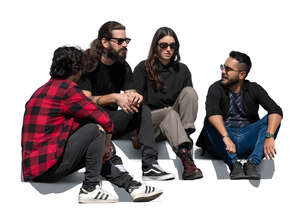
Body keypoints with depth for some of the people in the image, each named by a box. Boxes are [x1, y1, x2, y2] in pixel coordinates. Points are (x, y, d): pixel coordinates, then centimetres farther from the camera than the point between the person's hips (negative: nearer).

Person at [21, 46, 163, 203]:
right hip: (48, 167, -10)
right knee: (96, 129, -7)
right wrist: (106, 147, 10)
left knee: (92, 151, 21)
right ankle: (89, 189, -3)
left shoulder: (43, 90, 17)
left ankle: (132, 186, 18)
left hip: (32, 169, 10)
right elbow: (105, 121, -9)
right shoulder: (67, 89, -11)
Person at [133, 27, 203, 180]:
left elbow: (190, 98, 11)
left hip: (172, 123, 4)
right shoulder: (143, 69, 1)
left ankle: (186, 135, -32)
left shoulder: (182, 70, 13)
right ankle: (186, 159, -55)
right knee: (170, 113, -35)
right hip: (149, 123, -3)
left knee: (189, 91, -18)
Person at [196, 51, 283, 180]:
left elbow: (276, 111, -13)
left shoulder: (254, 89, 2)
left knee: (271, 120, -18)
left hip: (248, 142, 1)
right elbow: (212, 112, -24)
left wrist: (269, 137, -31)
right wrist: (226, 138, -41)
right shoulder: (216, 88, -3)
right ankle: (234, 164, -36)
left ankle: (252, 163, -33)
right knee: (210, 122, -27)